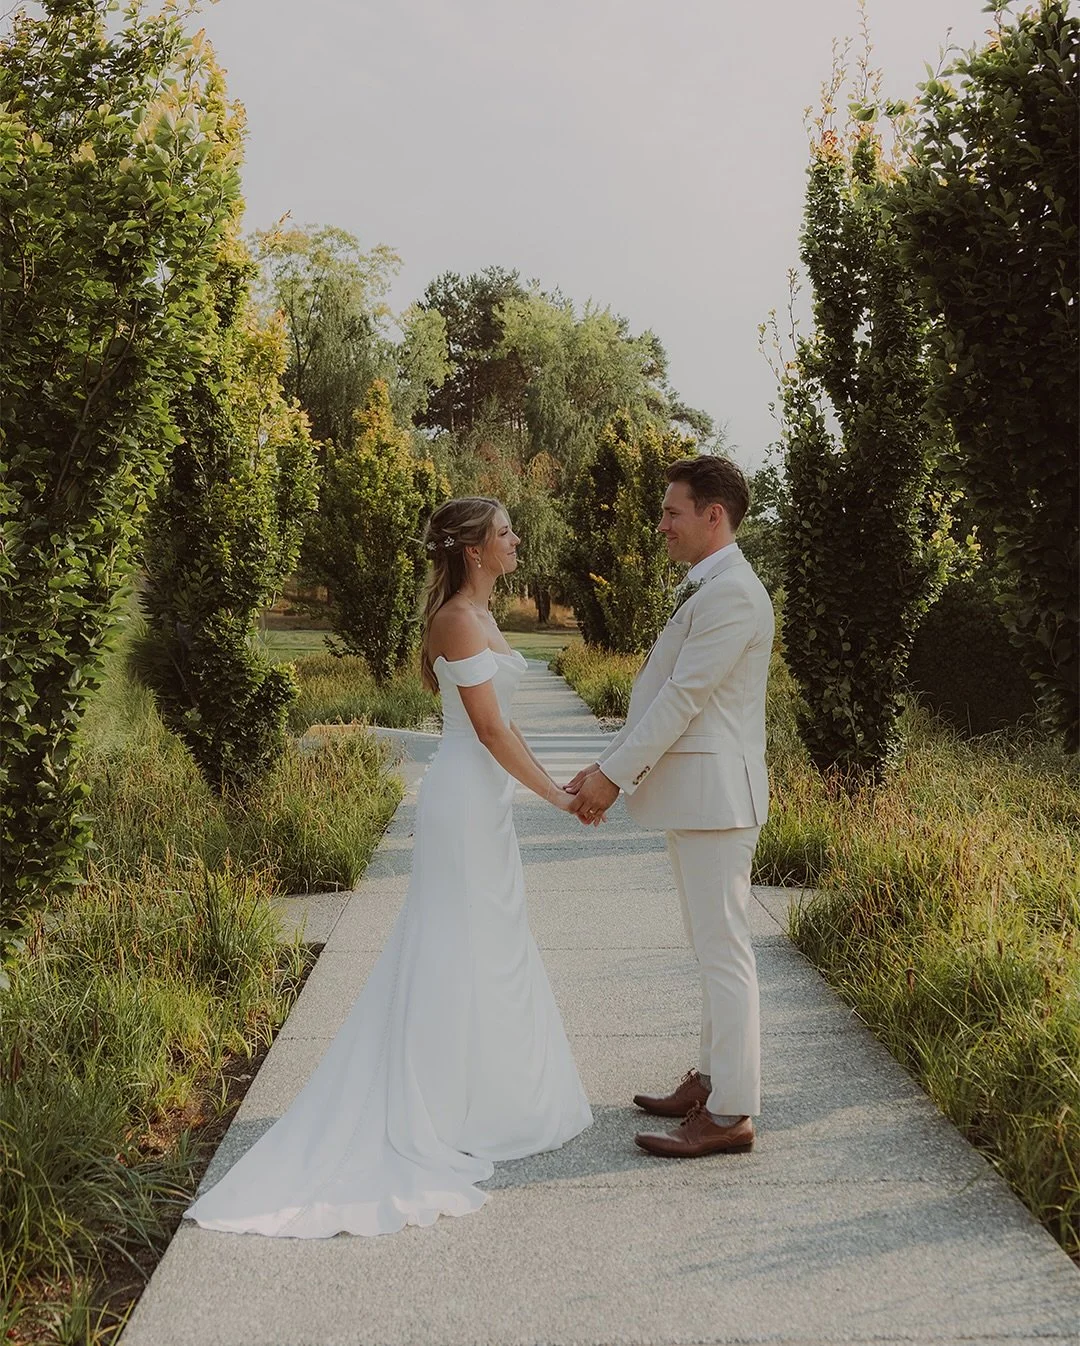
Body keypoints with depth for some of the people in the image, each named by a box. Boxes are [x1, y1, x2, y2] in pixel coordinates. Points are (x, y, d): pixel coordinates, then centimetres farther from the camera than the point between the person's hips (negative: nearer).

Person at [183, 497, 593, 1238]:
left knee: (490, 950, 16)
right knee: (461, 954, -2)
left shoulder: (479, 615, 13)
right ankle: (450, 1115, 8)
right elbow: (489, 727, -20)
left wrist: (556, 781, 16)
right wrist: (555, 795, -16)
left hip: (484, 796, 10)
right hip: (469, 797, -10)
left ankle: (486, 1096, 26)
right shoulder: (459, 618, -16)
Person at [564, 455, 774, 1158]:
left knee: (723, 949, -5)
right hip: (693, 796, 11)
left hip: (715, 795, -11)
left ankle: (730, 1114, 2)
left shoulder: (732, 593, -16)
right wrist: (608, 765, 11)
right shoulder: (703, 590, 17)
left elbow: (684, 697, -19)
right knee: (714, 946, 17)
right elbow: (662, 694, 18)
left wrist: (616, 774, -15)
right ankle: (712, 1080, 28)